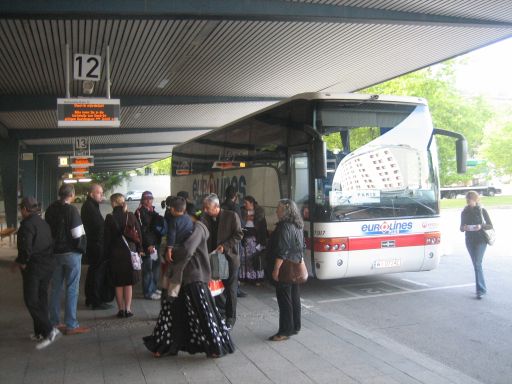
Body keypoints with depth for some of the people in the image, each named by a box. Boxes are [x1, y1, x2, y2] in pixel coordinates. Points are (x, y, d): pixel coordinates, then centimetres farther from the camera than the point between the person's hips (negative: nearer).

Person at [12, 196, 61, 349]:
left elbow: (26, 249, -22)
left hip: (33, 267, -8)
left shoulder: (27, 225, -15)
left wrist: (20, 262, -3)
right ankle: (40, 332, 20)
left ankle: (49, 331, -11)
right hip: (48, 265, 8)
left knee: (31, 301, -3)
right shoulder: (44, 223, 11)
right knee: (42, 298, 14)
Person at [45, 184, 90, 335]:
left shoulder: (50, 209, 5)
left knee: (55, 288, 13)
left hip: (55, 253, 6)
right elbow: (78, 234, -17)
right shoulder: (71, 209, -15)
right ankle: (71, 325, 3)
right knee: (72, 289, 0)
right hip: (71, 253, -6)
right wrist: (81, 248, -2)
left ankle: (54, 322, 21)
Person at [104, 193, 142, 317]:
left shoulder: (109, 218, -8)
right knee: (129, 282, 9)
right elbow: (138, 234, -1)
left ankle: (121, 309, 11)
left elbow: (107, 238, -5)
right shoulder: (131, 216, -3)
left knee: (118, 283, 9)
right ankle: (128, 309, 10)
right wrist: (139, 250, 6)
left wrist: (107, 254, 2)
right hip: (130, 252, 1)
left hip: (115, 253, -1)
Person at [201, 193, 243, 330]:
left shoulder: (231, 216, -10)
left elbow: (239, 235, -9)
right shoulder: (205, 218, 0)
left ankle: (230, 317, 19)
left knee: (230, 288, 6)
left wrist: (225, 246, -19)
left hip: (229, 257, -3)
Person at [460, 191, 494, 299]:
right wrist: (464, 228, -13)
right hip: (469, 241, 4)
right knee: (476, 264, 10)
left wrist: (481, 226, -20)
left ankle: (480, 290, -9)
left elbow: (490, 225, -1)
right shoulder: (464, 212, 7)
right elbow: (461, 228, 10)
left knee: (477, 264, -12)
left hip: (481, 240, -4)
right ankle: (482, 288, 21)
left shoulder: (482, 211, -4)